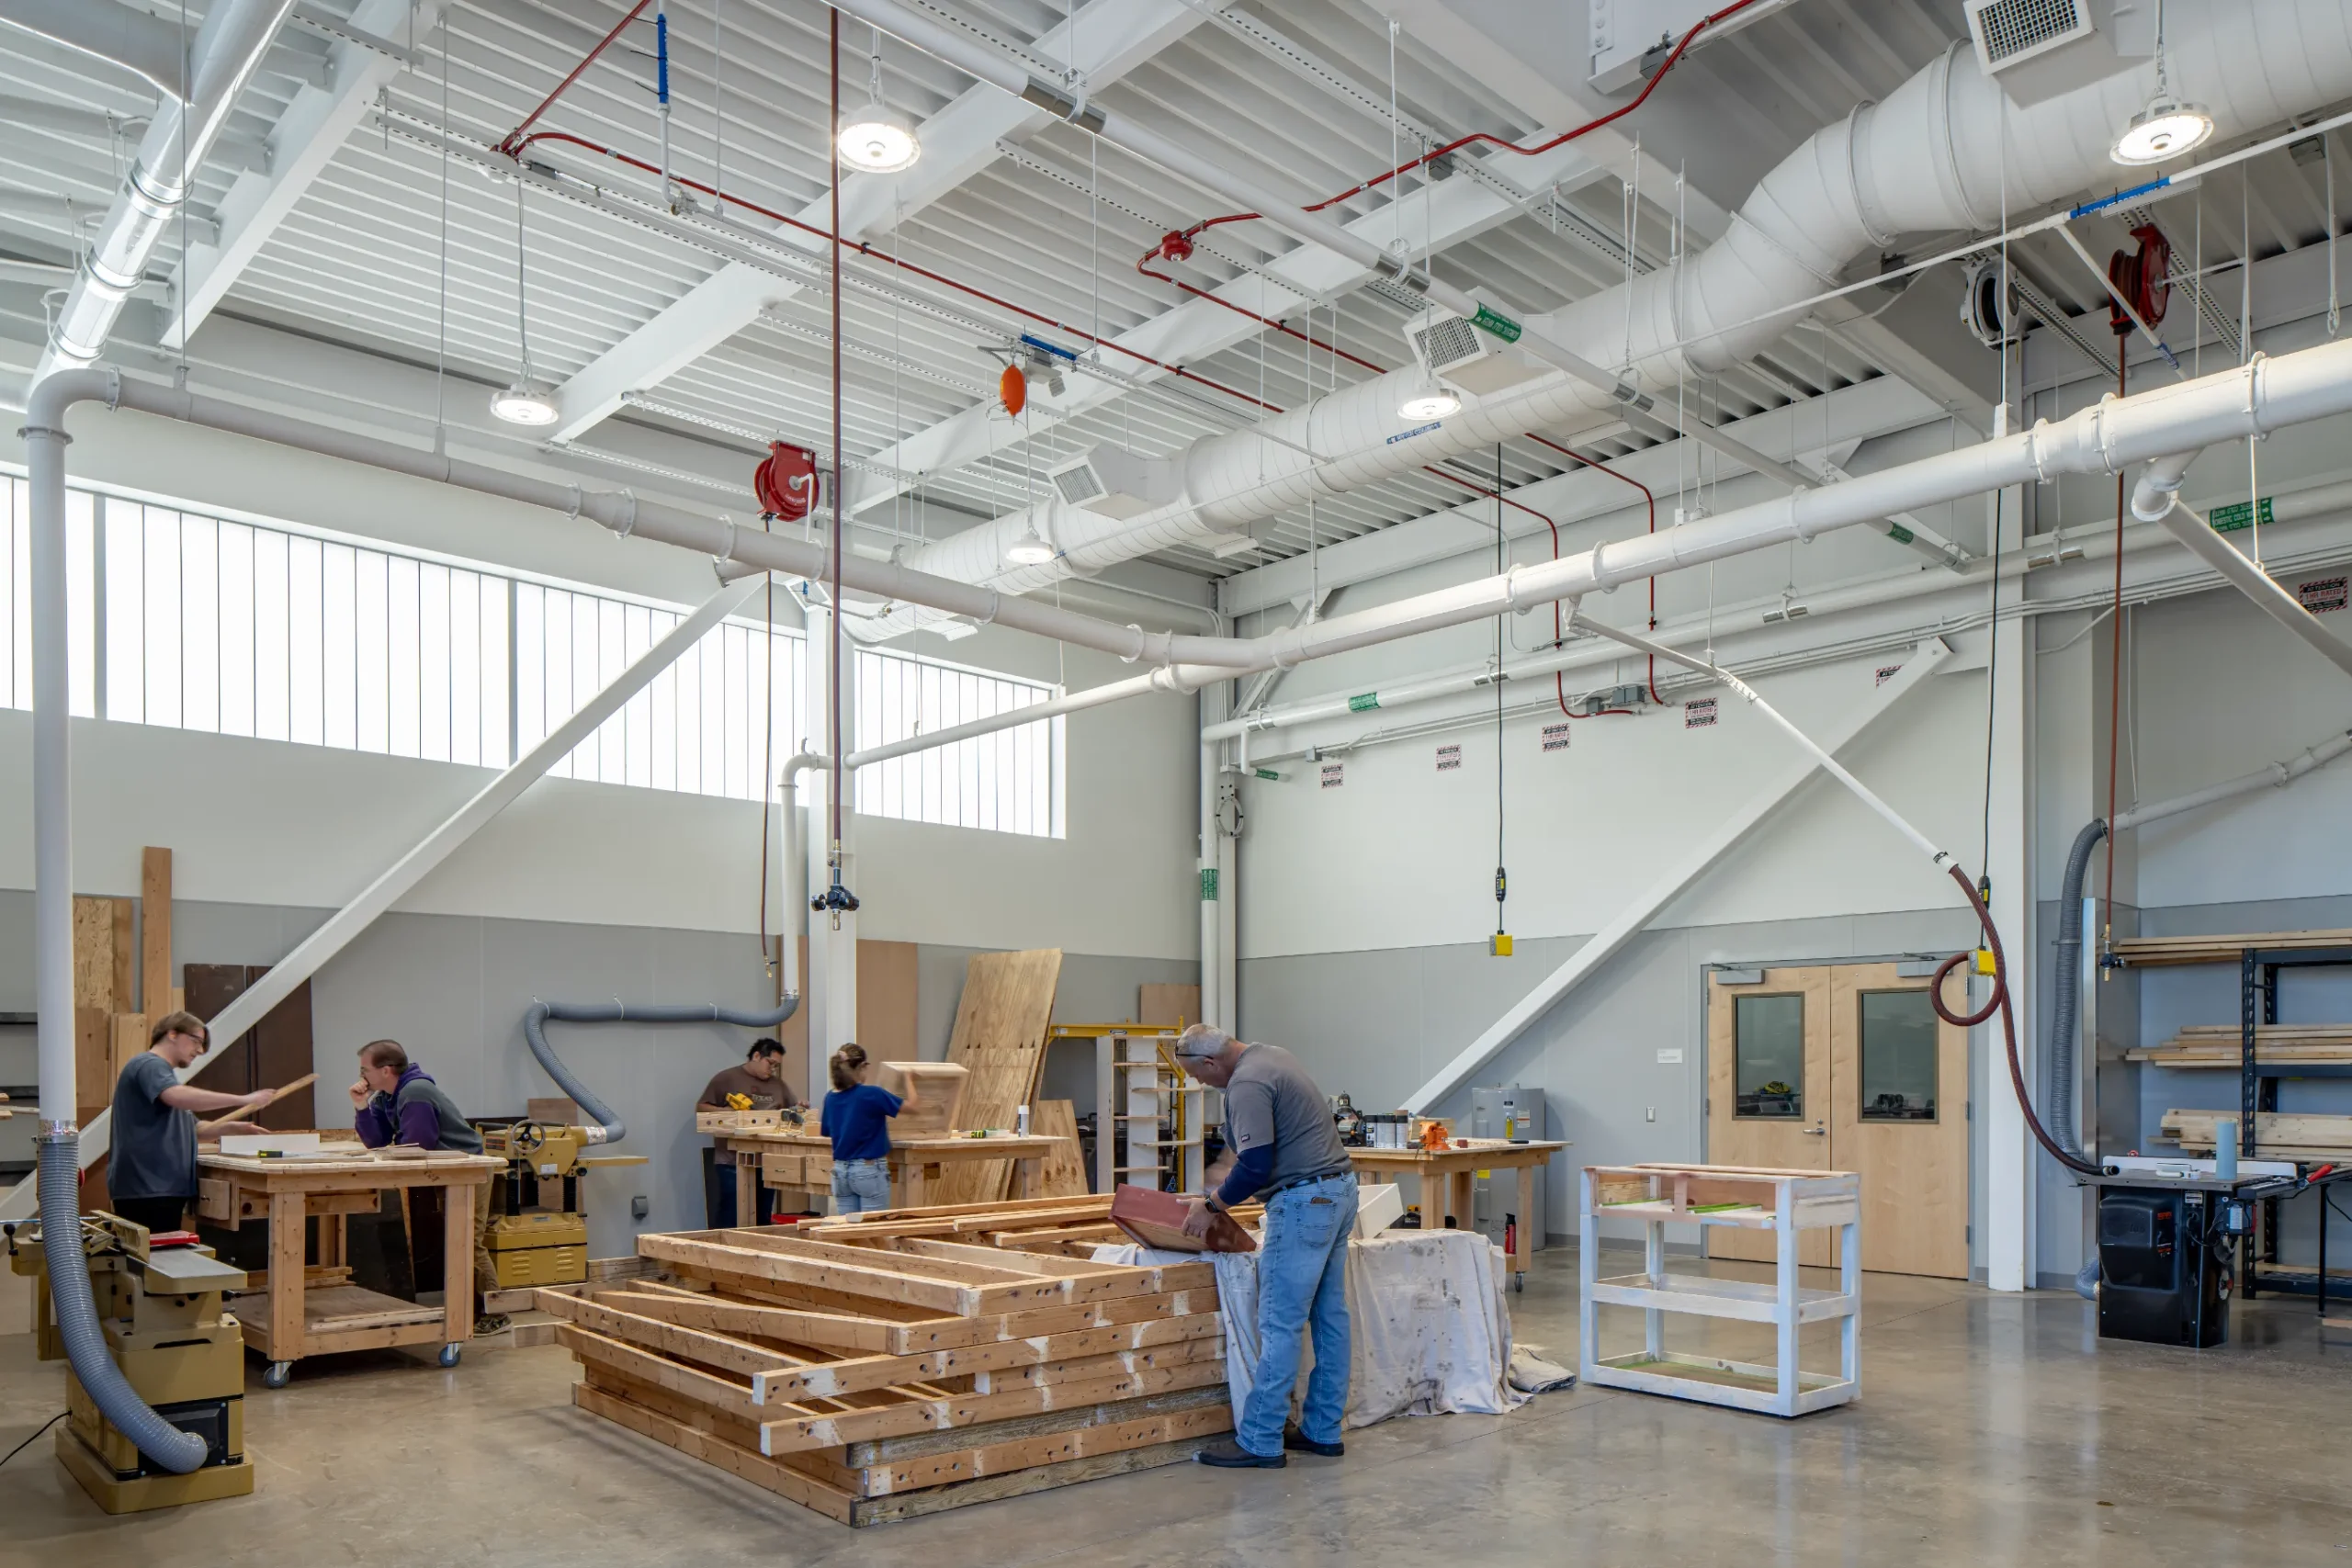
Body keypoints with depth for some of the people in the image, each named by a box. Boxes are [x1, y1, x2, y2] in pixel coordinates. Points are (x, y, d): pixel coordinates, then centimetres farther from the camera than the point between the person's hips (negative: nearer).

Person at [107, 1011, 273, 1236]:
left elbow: (190, 1128, 30)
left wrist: (231, 1127, 13)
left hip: (162, 1187, 11)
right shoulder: (148, 1065, -8)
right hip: (144, 1189, -11)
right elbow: (179, 1097, -30)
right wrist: (243, 1100, -29)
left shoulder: (161, 1070, 25)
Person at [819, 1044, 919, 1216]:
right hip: (869, 1170, -6)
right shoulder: (871, 1094, -16)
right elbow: (912, 1103, -9)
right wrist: (908, 1078, 7)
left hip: (840, 1171, 6)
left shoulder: (831, 1098, 2)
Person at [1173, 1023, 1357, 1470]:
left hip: (1304, 1199, -11)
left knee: (1280, 1325, -5)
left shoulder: (1246, 1085, -16)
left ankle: (1260, 1441, 0)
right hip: (1339, 1187, 11)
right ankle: (1323, 1431, 20)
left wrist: (1211, 1206, -9)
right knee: (1330, 1316, 13)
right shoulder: (1272, 1056, 15)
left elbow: (1255, 1166, -22)